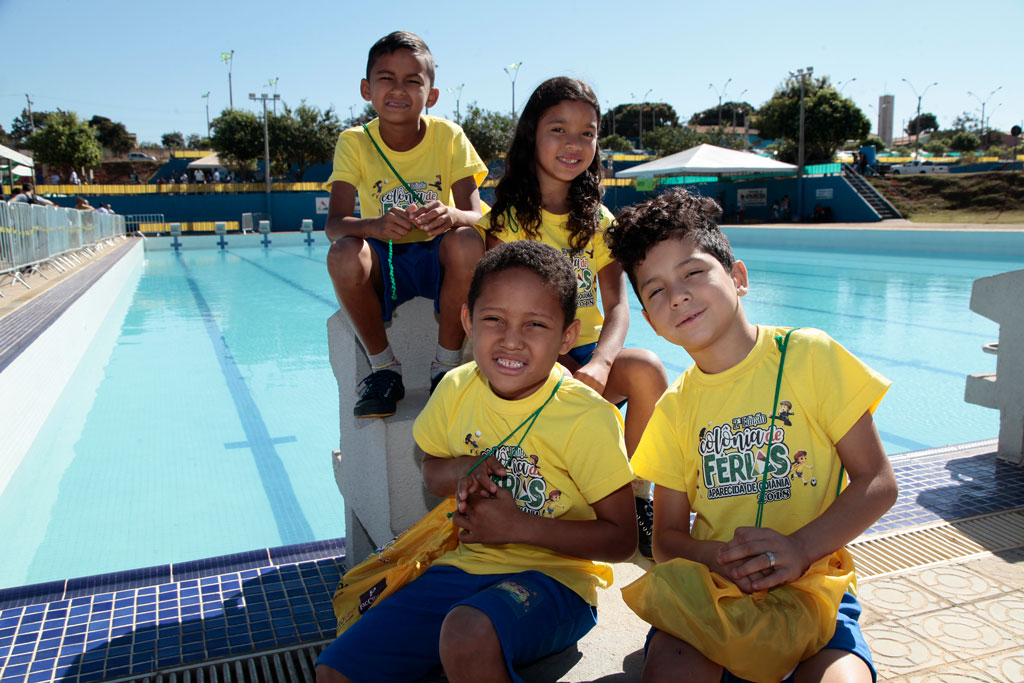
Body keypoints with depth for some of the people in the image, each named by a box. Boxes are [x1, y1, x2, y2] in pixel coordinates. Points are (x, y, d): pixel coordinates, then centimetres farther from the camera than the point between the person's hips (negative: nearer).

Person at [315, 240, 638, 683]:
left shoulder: (587, 418, -17)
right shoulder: (457, 389, -2)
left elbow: (621, 539, -12)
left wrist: (520, 526, -20)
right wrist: (460, 472, -8)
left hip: (552, 579, -5)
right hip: (466, 565, 5)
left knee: (468, 633, -38)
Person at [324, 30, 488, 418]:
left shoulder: (448, 136, -8)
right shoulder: (354, 143, -8)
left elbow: (475, 217, -16)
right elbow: (334, 224, -18)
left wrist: (450, 216, -42)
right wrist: (375, 226, -42)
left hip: (437, 256, 0)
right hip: (384, 261, 1)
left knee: (467, 241, -33)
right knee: (343, 254, -32)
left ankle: (447, 366, -14)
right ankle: (384, 370, -9)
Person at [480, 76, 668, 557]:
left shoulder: (598, 220, 9)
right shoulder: (505, 218, -2)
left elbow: (617, 304, 0)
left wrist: (600, 363, -22)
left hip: (589, 352, 4)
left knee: (647, 369, -26)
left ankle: (638, 499, -6)